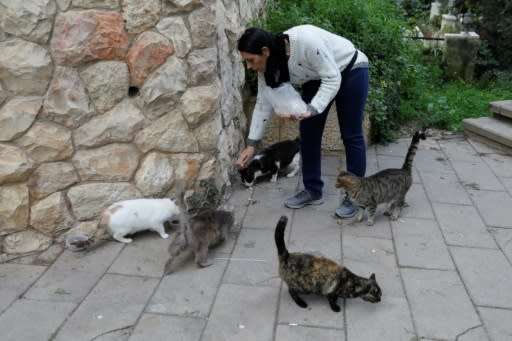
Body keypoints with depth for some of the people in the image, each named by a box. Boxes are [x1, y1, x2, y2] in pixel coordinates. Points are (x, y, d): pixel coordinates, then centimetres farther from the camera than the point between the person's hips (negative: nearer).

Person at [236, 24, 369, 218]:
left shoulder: (305, 41, -37)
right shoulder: (268, 65, -15)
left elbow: (332, 79, -30)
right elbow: (263, 104, -7)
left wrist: (310, 110, -41)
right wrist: (251, 144, -8)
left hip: (350, 71, -6)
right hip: (316, 79, 6)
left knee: (351, 135, -2)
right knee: (308, 132, 2)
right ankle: (313, 190, 15)